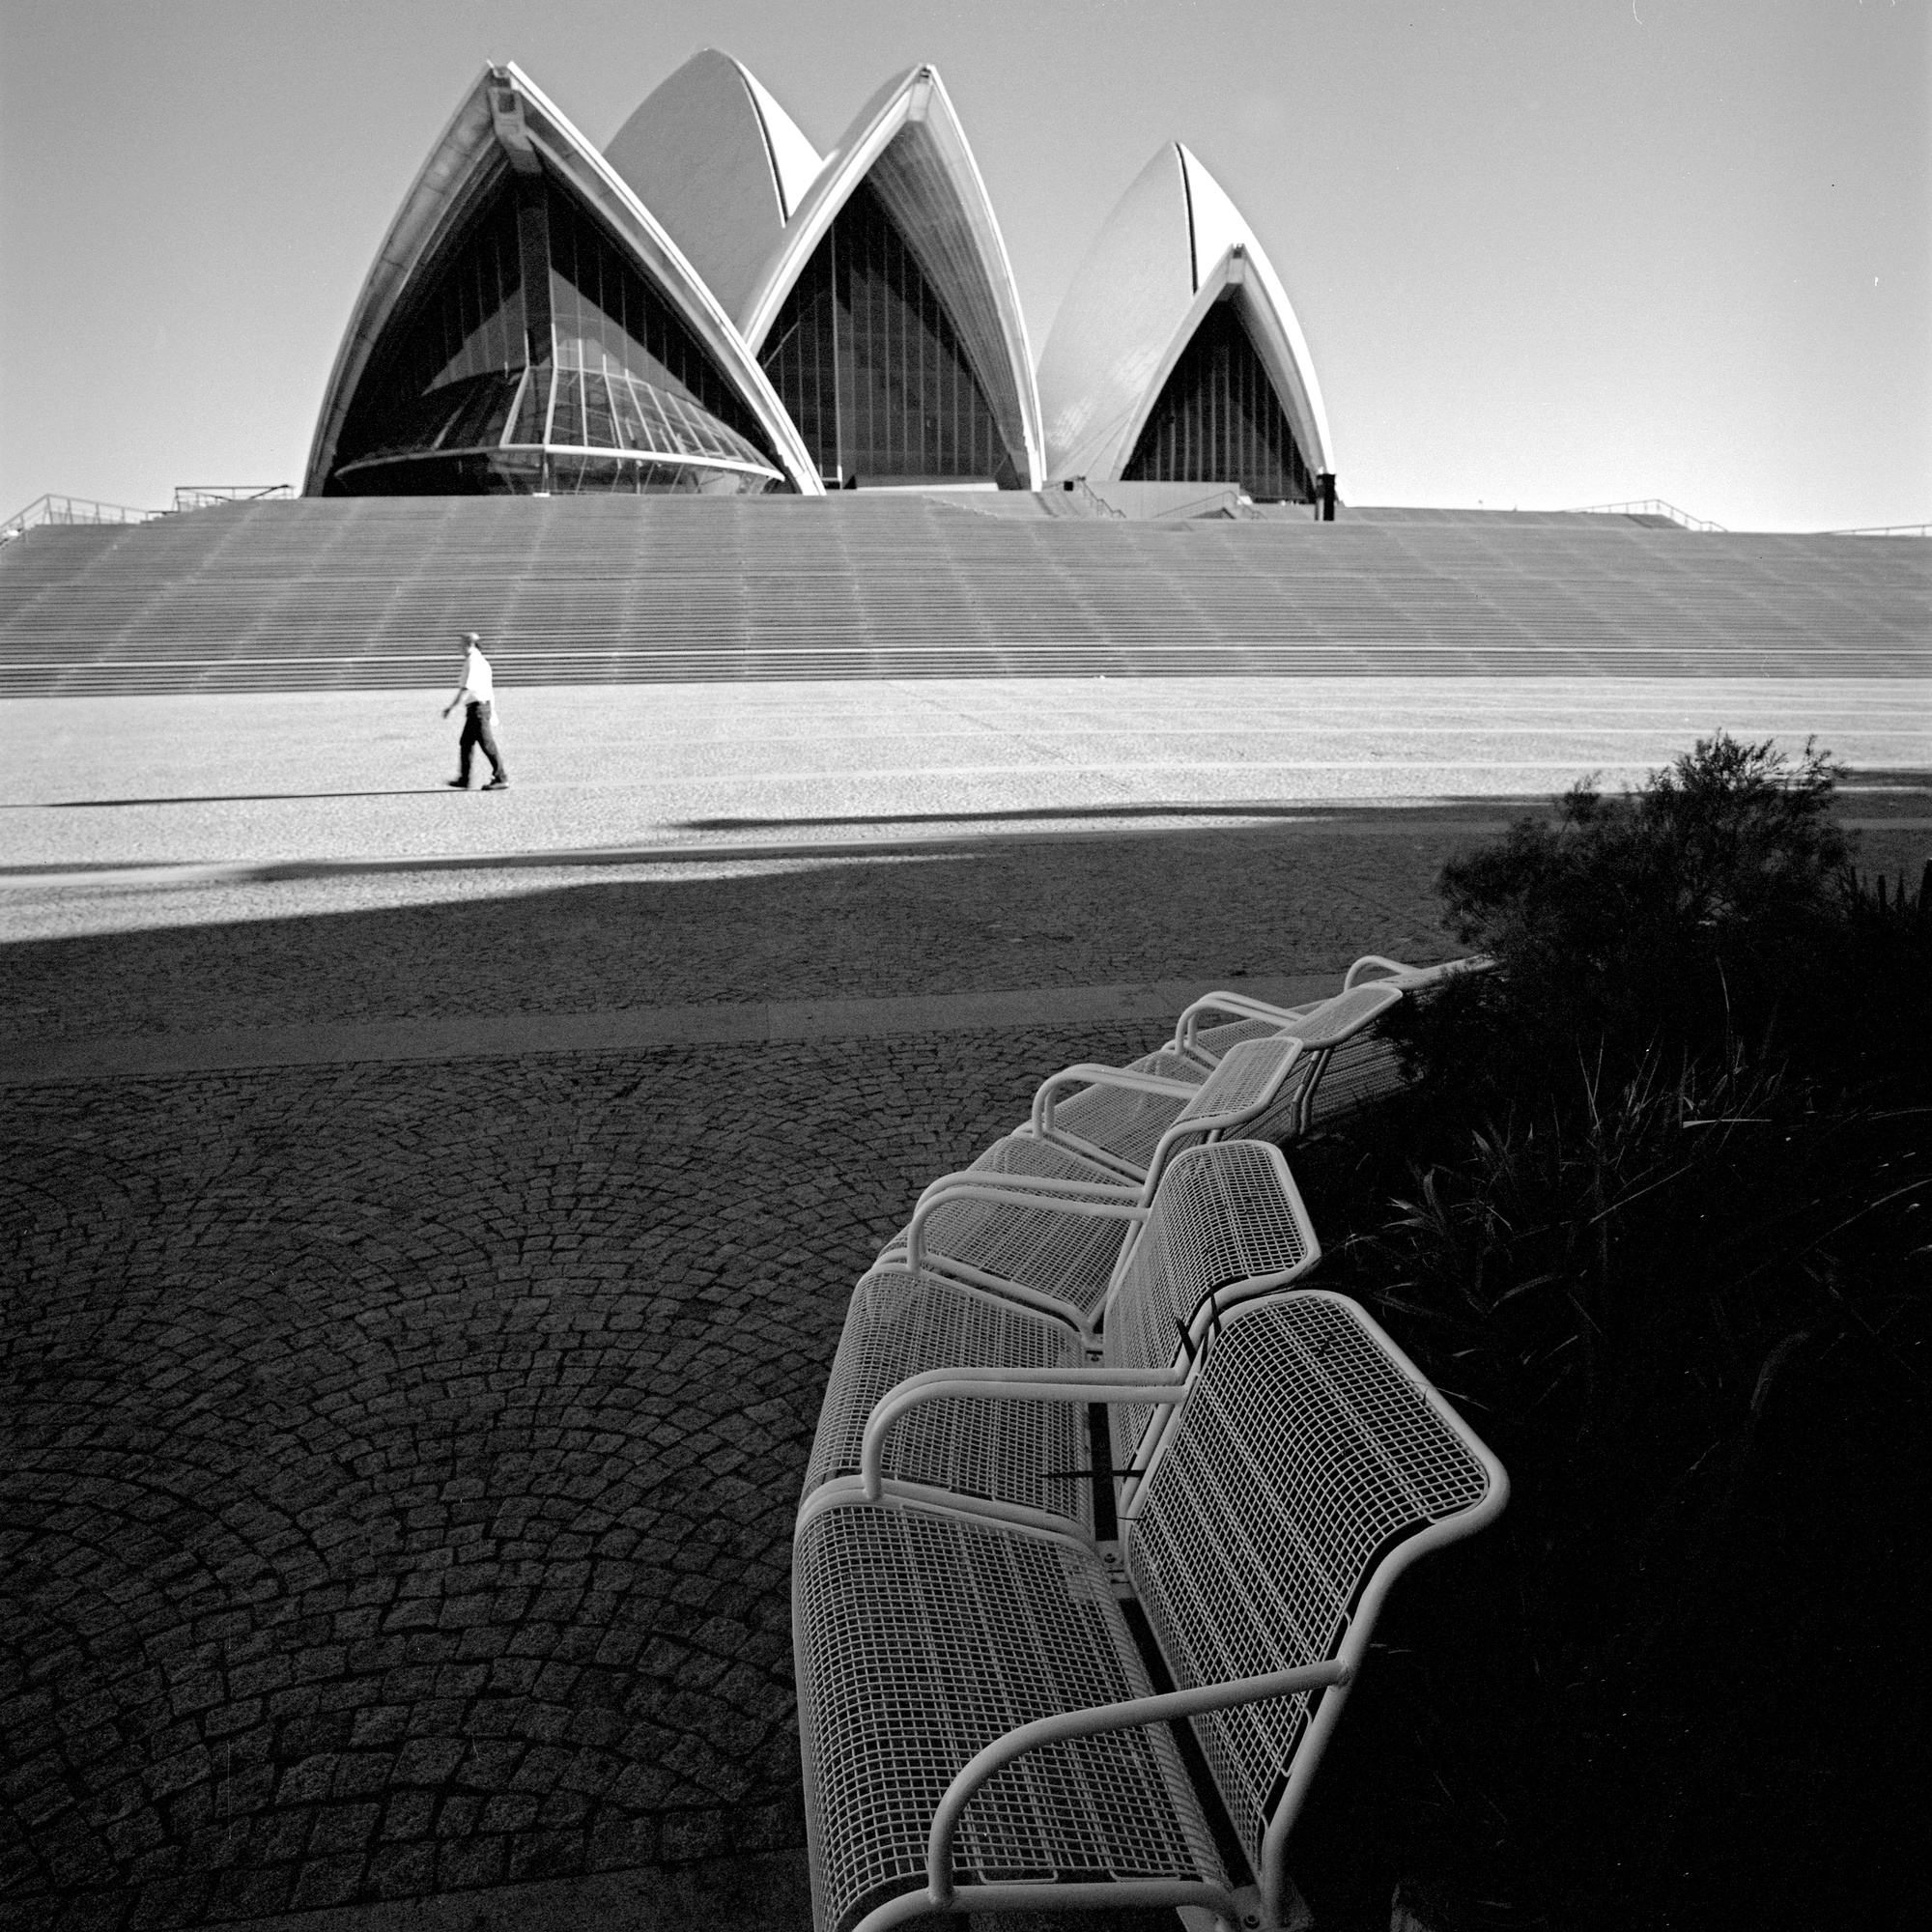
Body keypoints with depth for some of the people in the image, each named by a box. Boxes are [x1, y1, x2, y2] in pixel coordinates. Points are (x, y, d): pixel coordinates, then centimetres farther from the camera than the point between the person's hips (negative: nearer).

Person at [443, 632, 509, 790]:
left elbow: (466, 689, -21)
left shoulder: (473, 662, -14)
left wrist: (451, 706, -20)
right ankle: (463, 780, 18)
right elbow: (489, 688, 21)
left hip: (477, 706, -10)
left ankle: (501, 779, -4)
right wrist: (492, 711, 25)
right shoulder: (482, 662, 17)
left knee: (487, 744, -7)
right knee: (465, 743, 14)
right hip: (485, 705, 10)